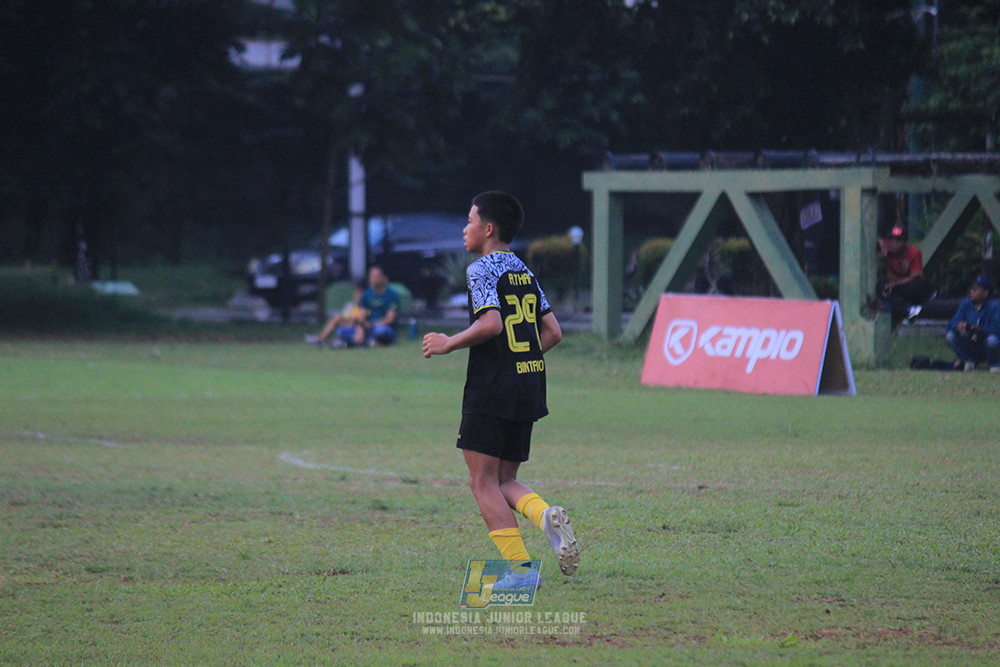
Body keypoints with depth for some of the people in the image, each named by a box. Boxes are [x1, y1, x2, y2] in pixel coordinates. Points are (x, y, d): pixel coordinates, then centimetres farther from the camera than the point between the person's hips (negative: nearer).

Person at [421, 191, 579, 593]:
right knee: (503, 482, 15)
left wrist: (449, 344, -9)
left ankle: (521, 570, -9)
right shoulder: (525, 273, 16)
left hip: (492, 390, -8)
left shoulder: (482, 270, -8)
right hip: (530, 387, 8)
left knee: (483, 482, -1)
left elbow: (490, 323, -22)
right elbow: (553, 332, 15)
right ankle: (546, 514, -15)